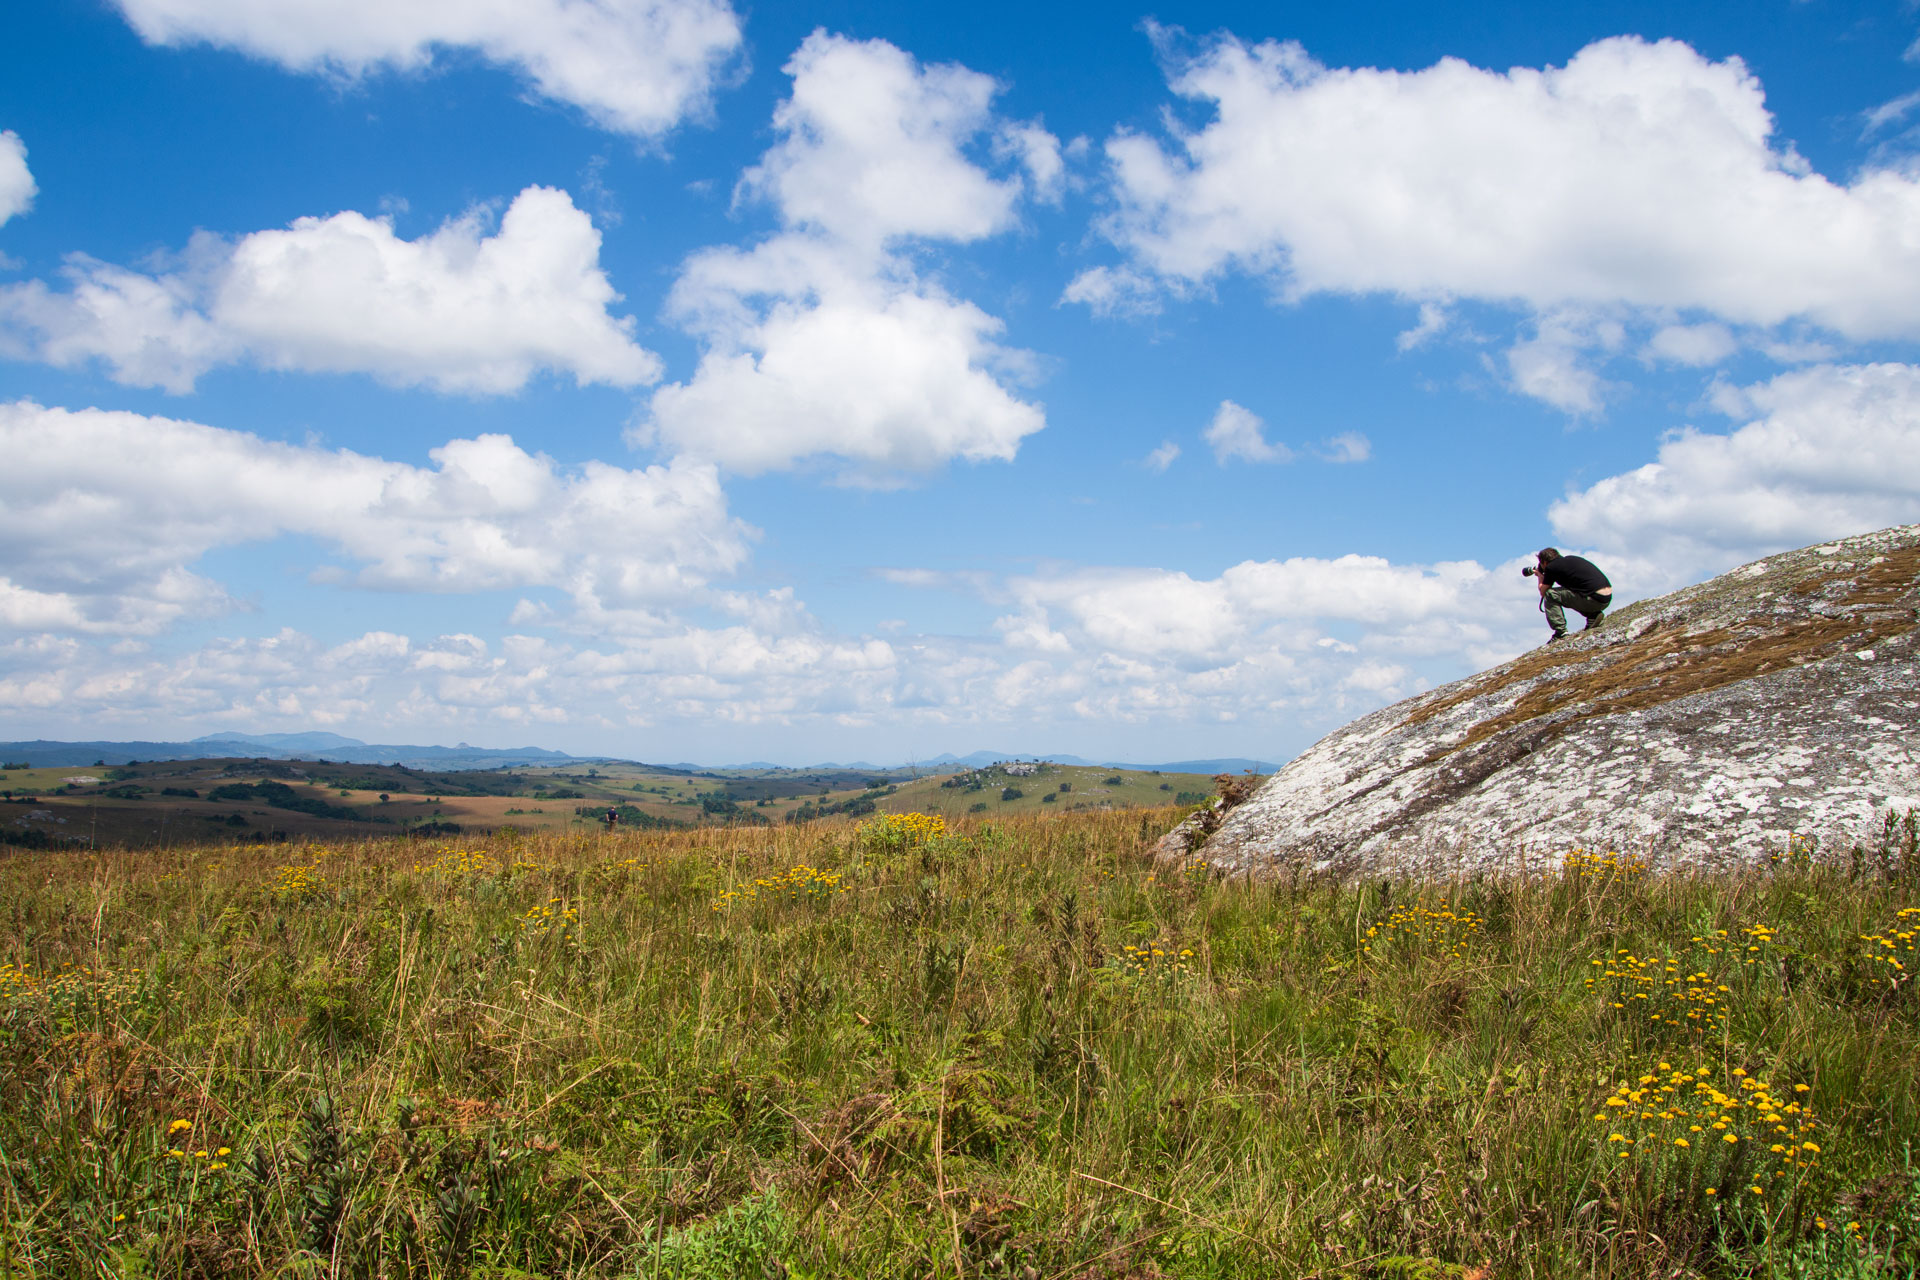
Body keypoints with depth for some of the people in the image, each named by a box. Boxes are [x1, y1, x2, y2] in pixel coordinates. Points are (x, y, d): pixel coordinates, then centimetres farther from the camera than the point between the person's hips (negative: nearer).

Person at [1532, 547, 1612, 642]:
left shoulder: (1551, 567, -1)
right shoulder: (1570, 559, 22)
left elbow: (1543, 592, 9)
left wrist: (1540, 577, 27)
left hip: (1594, 600, -8)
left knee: (1550, 595, 1)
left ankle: (1561, 632, -4)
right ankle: (1593, 615, 12)